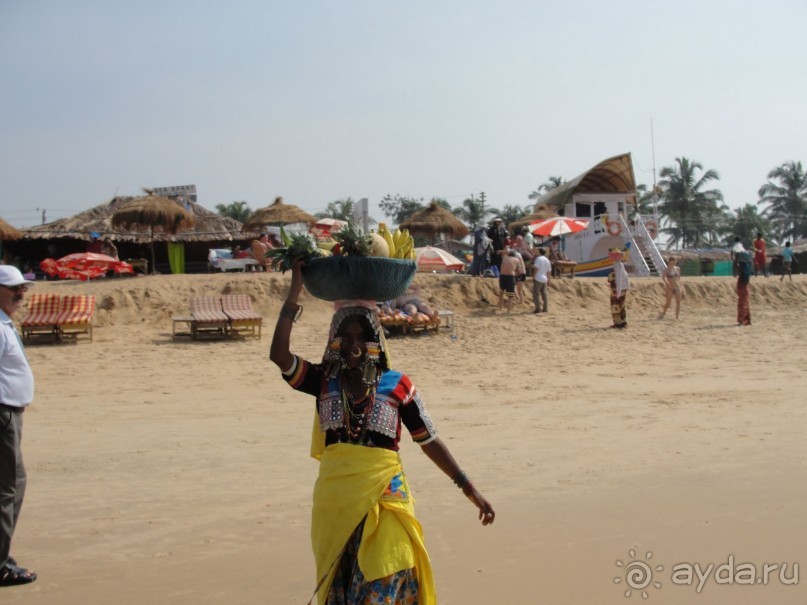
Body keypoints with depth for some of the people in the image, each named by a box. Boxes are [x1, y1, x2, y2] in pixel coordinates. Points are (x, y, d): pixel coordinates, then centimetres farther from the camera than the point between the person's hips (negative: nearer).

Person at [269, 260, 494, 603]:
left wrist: (468, 488, 0)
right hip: (335, 498, 3)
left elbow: (429, 440, 3)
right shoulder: (324, 381, 4)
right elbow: (279, 354, -9)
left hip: (384, 495, -2)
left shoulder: (396, 386, -1)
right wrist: (296, 288, -11)